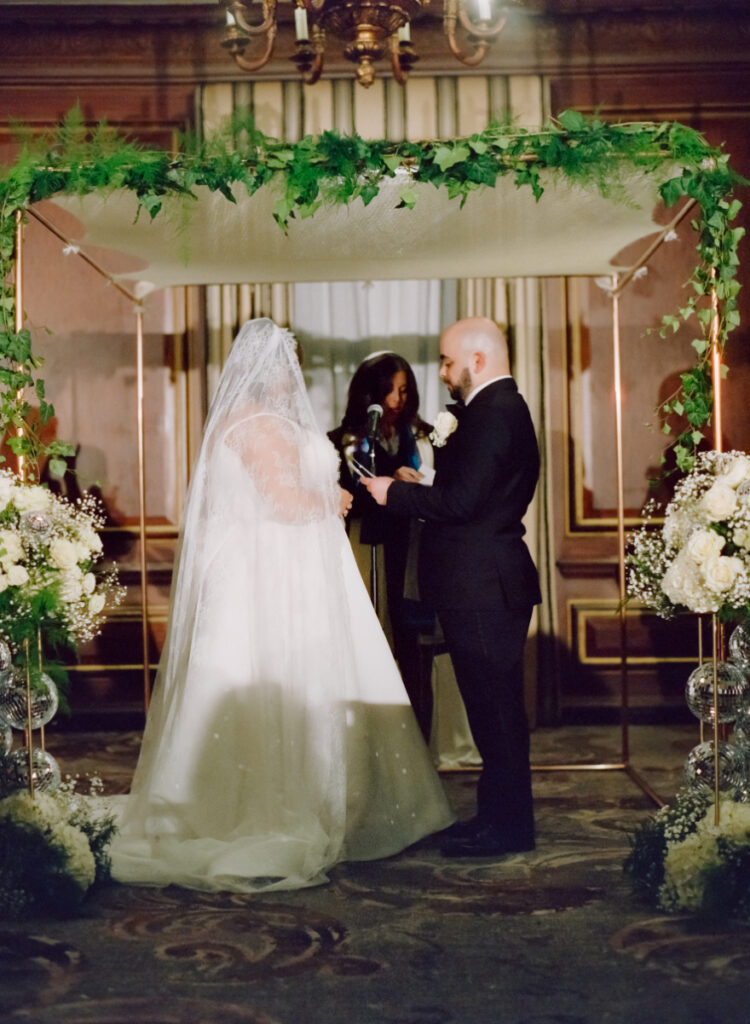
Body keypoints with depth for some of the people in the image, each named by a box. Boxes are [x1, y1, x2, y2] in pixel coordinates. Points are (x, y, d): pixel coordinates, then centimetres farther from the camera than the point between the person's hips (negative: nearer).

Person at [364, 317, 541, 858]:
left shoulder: (491, 414, -17)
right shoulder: (504, 408, 16)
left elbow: (460, 501, -22)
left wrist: (393, 493, -12)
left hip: (483, 588, -11)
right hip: (491, 585, 11)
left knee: (495, 706, -1)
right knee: (496, 706, 16)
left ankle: (506, 825, 9)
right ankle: (503, 815, 26)